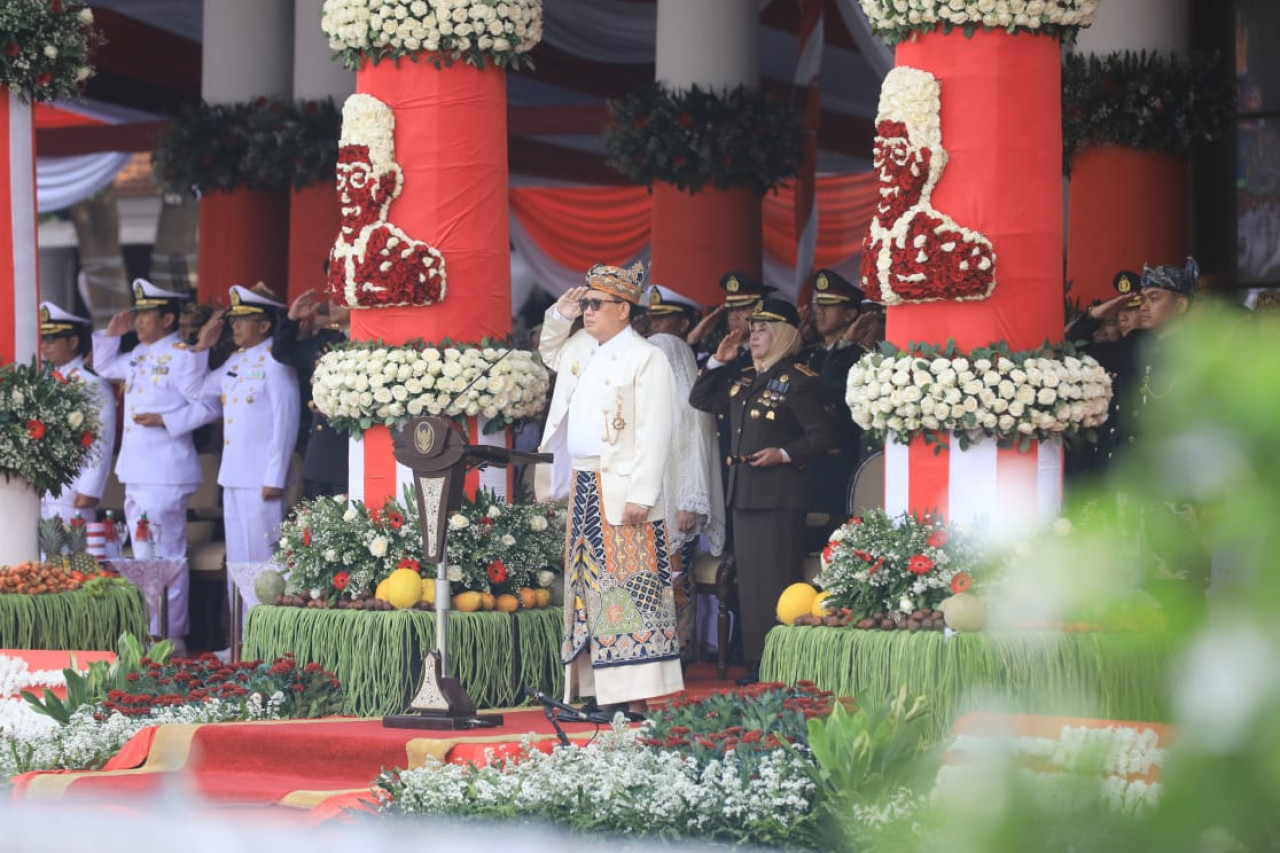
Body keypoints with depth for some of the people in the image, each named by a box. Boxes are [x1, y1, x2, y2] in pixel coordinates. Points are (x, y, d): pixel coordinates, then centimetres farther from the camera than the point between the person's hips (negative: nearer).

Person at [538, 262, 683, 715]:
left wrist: (641, 494, -21)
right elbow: (549, 355, 38)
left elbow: (654, 434, -15)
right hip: (583, 488, 8)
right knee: (590, 589, 8)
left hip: (622, 492, -8)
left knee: (627, 591, -9)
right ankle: (600, 693, 12)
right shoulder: (582, 350, 14)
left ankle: (637, 700, -10)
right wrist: (558, 317, 18)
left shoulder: (645, 358, -9)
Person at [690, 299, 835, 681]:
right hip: (744, 492, 8)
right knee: (749, 579, 9)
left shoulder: (798, 380, -7)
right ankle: (756, 662, 14)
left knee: (778, 580, -8)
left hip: (779, 495, -8)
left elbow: (821, 436, -9)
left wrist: (783, 454, -20)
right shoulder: (743, 379, 16)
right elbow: (700, 399, 23)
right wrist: (718, 362, 13)